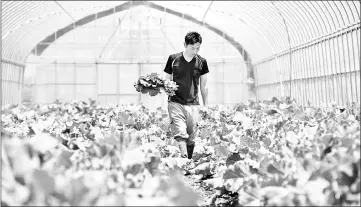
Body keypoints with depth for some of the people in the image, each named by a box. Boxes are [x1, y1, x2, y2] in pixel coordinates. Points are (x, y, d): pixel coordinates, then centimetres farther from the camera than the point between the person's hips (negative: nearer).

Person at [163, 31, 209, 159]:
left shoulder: (201, 62, 6)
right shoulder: (173, 59, 2)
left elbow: (203, 86, 14)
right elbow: (167, 81, 11)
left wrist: (206, 106, 14)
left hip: (193, 105, 2)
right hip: (176, 103, -2)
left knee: (191, 138, 3)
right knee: (180, 135, -15)